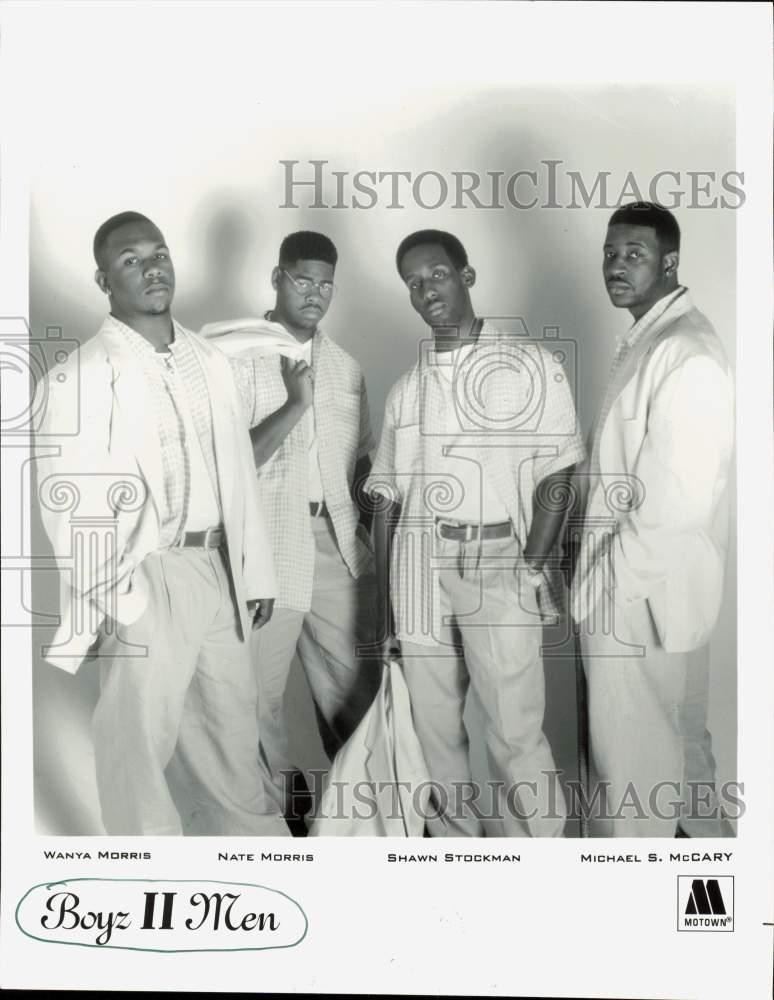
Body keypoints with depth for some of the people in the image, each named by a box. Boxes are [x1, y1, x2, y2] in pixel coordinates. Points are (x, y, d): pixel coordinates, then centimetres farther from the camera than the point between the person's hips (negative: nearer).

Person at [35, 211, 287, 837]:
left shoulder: (211, 362, 10)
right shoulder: (82, 376, -8)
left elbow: (239, 473, 11)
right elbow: (69, 503, -12)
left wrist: (256, 572, 11)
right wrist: (116, 599, -16)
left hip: (218, 571, 6)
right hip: (147, 580, -5)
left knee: (233, 724, 18)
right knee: (142, 737, 5)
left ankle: (258, 835, 36)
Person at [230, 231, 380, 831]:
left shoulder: (346, 366, 13)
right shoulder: (241, 356, -6)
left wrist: (365, 518, 9)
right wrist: (295, 404, -19)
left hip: (339, 543, 5)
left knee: (353, 682, 11)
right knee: (259, 689, 5)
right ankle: (283, 804, 25)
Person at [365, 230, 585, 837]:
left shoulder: (531, 365, 5)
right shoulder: (406, 388, 15)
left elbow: (556, 476, -1)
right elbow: (386, 500, 13)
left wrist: (531, 569, -11)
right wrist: (386, 608, 8)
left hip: (500, 563, -4)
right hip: (419, 563, 4)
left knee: (516, 734, -7)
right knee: (434, 729, 8)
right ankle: (457, 841, 24)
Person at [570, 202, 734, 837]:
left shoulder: (685, 354, -21)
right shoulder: (651, 337, 10)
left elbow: (674, 502, -26)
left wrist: (602, 585, -17)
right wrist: (598, 570, 14)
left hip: (639, 595, -10)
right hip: (645, 584, 10)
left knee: (632, 759, 7)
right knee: (678, 736, 25)